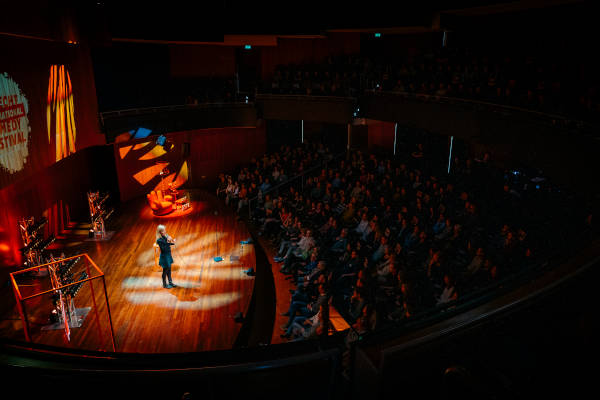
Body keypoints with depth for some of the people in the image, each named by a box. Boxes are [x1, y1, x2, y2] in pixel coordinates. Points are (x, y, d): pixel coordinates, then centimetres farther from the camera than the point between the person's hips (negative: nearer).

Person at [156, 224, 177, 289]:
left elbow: (171, 243, 9)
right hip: (164, 256, -8)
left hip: (168, 255, 8)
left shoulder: (166, 236, 1)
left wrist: (172, 242, -12)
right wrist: (168, 243, -30)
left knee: (169, 269, 18)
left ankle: (170, 282, 31)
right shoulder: (159, 240, -21)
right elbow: (163, 249, -26)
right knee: (165, 270, 5)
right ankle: (164, 284, 20)